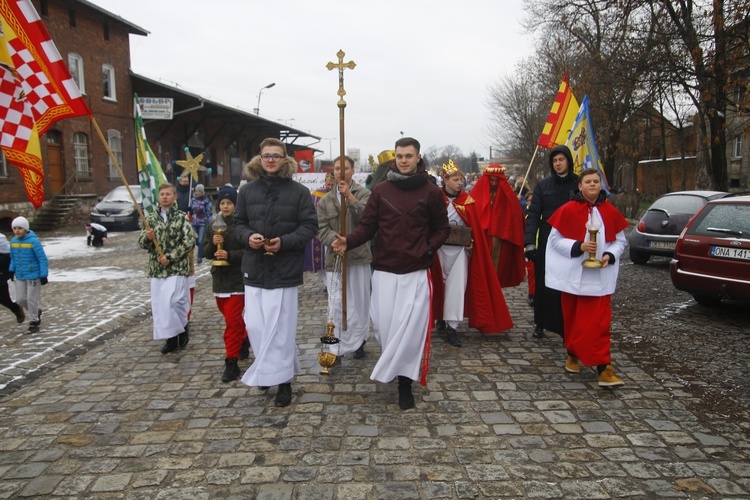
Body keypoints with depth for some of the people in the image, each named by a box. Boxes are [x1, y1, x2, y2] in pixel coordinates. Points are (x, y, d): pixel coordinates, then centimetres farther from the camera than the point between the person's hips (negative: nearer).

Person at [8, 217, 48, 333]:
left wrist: (43, 275, -15)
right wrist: (11, 270, 10)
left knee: (31, 299, 0)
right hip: (19, 276, 6)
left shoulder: (34, 241, -16)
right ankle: (36, 311, 34)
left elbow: (42, 259, -14)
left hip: (33, 276, -6)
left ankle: (33, 321, 16)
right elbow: (13, 258, 16)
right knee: (20, 299, 10)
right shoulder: (13, 241, 2)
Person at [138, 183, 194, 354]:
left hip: (177, 268, -4)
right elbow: (142, 243, 11)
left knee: (171, 302, -12)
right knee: (159, 305, 4)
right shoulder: (151, 218, 12)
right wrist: (148, 238, -12)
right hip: (156, 269, 5)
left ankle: (181, 330, 13)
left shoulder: (181, 217, -1)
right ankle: (171, 338, 17)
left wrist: (170, 257, -12)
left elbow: (189, 242, -8)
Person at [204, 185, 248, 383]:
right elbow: (207, 253, 9)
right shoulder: (213, 225, 9)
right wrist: (213, 243, -10)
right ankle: (244, 340, 45)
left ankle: (232, 363, 1)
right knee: (230, 317, 19)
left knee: (232, 320, -6)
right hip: (219, 278, 6)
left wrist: (229, 255, -24)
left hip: (238, 279, -6)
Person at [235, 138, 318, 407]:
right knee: (255, 325, 5)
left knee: (281, 327, 0)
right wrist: (248, 236, -8)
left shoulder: (299, 191, -1)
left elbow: (309, 226, -2)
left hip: (285, 270, -3)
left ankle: (282, 379, 15)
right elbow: (239, 222, 14)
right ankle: (270, 370, 28)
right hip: (254, 268, 3)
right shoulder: (247, 191, 9)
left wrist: (284, 242, -17)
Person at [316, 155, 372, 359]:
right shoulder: (325, 200, 10)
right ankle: (338, 346, 13)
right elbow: (322, 229, 1)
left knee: (360, 302, 7)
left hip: (359, 256, -2)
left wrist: (350, 197, -23)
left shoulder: (364, 194, 1)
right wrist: (337, 240, -17)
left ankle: (358, 340, 25)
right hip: (335, 257, 2)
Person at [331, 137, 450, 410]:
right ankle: (396, 367, 33)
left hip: (416, 272, -2)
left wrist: (427, 248, -5)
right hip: (385, 270, 2)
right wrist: (348, 241, -15)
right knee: (384, 325, 6)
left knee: (412, 327, -6)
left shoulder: (431, 192, 2)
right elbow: (367, 226, 2)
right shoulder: (381, 190, 5)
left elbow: (442, 229, 10)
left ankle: (404, 381, 10)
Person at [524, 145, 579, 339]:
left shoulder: (579, 184, 4)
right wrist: (530, 242, -10)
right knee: (543, 285, 6)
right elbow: (533, 214, 0)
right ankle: (540, 324, 20)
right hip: (547, 243, 1)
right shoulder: (543, 185, 5)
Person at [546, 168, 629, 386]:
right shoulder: (568, 210, -4)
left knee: (599, 321, -4)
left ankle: (604, 368, -3)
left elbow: (620, 241, 9)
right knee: (572, 318, 12)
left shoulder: (610, 212, 3)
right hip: (573, 275, -1)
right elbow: (555, 239, -4)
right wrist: (579, 246, -18)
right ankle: (573, 354, 32)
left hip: (599, 276, 1)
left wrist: (610, 255, -10)